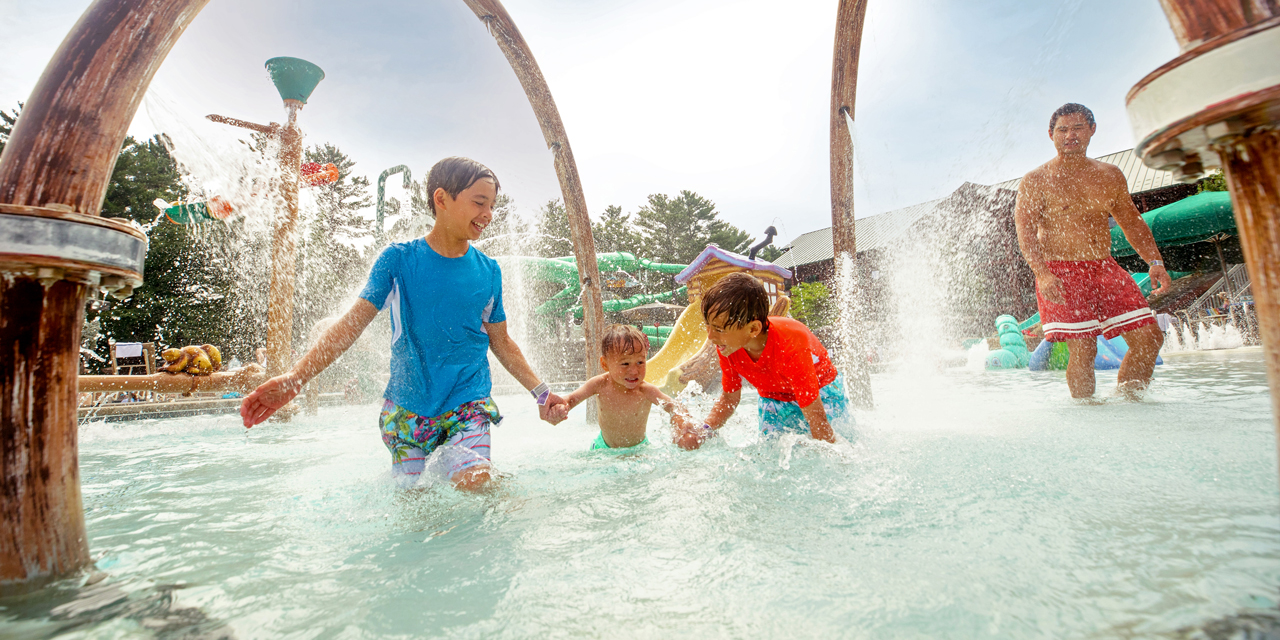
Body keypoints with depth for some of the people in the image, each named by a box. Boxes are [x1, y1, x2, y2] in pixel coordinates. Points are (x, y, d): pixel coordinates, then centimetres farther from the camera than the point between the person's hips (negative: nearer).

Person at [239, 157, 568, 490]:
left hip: (468, 400, 0)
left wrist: (540, 391, 2)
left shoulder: (488, 271, 2)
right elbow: (351, 324, -6)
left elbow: (501, 342, 9)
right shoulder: (399, 259, -3)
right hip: (407, 404, 1)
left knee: (473, 482, -22)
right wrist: (295, 376, -19)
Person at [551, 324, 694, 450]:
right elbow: (571, 399, -17)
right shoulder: (600, 385, -22)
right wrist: (561, 407, -41)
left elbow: (674, 407, -32)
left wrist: (681, 418, -57)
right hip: (604, 447, 1)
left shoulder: (647, 391, -28)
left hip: (638, 447, -1)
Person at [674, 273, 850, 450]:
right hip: (774, 400, 4)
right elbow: (729, 398, -8)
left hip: (822, 393, -4)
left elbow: (817, 419, -34)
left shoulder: (791, 344, -39)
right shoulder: (727, 345, -23)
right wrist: (704, 430, -23)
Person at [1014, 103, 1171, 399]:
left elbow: (1132, 222, 20)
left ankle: (1127, 398, 18)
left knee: (1149, 338, 1)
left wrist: (1155, 262, 8)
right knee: (1083, 351, -9)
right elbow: (1025, 231, -11)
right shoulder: (1036, 181, -2)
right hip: (1061, 273, -6)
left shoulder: (1110, 175, 15)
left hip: (1106, 268, 6)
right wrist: (1042, 274, -25)